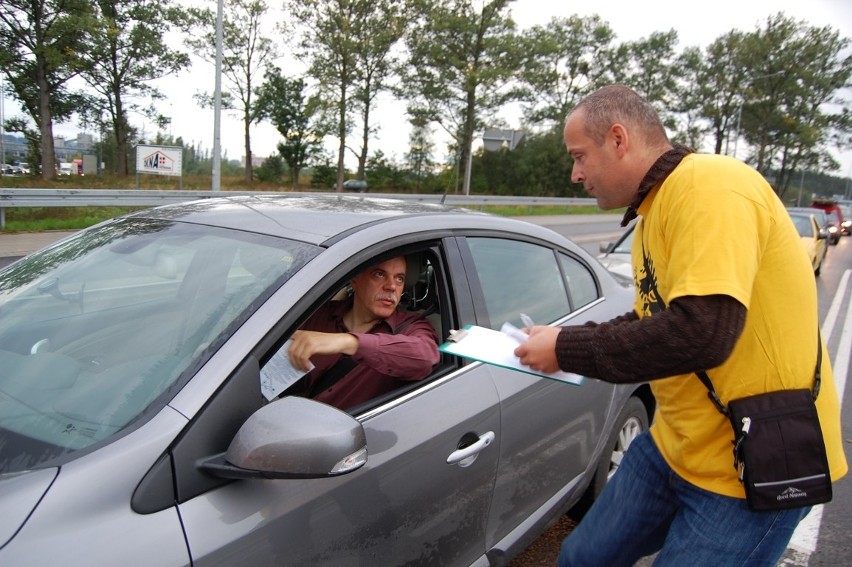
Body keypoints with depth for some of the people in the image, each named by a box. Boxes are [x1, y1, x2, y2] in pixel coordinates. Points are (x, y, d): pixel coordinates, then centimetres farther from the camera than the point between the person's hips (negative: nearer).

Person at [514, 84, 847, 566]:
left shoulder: (709, 185, -21)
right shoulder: (656, 209, 7)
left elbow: (701, 332, -31)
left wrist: (568, 349, -19)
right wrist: (568, 344, 2)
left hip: (753, 466, -8)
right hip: (674, 445, 8)